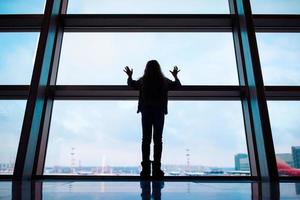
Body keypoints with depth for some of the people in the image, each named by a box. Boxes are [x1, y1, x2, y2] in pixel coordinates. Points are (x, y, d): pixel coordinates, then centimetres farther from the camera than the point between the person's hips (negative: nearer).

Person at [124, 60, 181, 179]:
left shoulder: (142, 81, -4)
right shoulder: (164, 81, -4)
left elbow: (131, 85, 14)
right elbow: (177, 86, 10)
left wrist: (129, 76, 26)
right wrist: (176, 76, 20)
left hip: (146, 113, 0)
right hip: (159, 113, 0)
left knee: (146, 139, 7)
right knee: (158, 140, 5)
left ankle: (146, 169, 9)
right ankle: (156, 169, 6)